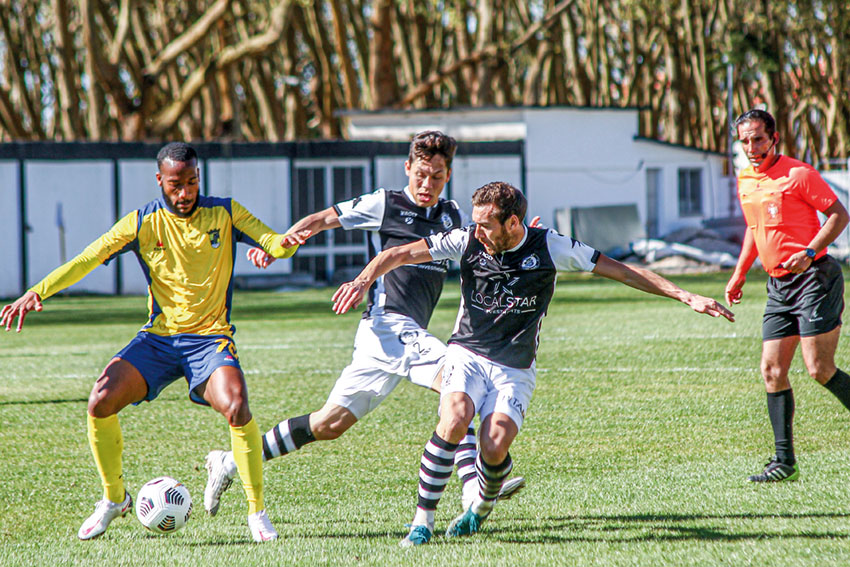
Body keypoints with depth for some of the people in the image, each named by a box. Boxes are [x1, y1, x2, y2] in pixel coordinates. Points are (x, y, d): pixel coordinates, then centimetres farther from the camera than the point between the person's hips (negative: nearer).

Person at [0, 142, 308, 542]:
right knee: (101, 401, -18)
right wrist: (37, 292, -15)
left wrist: (286, 243, -29)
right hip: (157, 339, 2)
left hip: (210, 339, -2)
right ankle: (114, 498, 6)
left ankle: (257, 512, -12)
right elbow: (86, 260, -3)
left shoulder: (225, 213, 0)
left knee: (236, 408, -30)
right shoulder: (144, 223, 0)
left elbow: (274, 244, -4)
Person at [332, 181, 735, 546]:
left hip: (515, 369, -1)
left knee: (495, 448, -21)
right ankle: (423, 520, -18)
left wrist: (686, 297, -8)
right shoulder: (467, 242, -5)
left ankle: (481, 507, 15)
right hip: (467, 354, 1)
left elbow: (619, 270, -5)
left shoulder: (549, 247, -8)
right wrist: (364, 279, -23)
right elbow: (399, 255, -2)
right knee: (455, 418, -29)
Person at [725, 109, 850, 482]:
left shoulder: (797, 174, -10)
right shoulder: (745, 182, 13)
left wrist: (809, 252, -22)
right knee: (772, 372, 1)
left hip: (814, 279, -8)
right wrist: (739, 274, 22)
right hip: (778, 285, 8)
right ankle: (784, 462, 5)